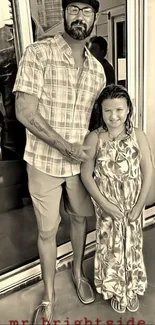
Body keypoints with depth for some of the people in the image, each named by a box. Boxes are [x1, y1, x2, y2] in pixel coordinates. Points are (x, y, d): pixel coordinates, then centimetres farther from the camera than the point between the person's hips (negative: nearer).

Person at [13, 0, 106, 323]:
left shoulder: (97, 69, 5)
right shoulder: (38, 53, -10)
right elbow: (25, 112, -16)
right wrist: (66, 148, -21)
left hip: (81, 161, 4)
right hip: (44, 162, -4)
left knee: (80, 218, 19)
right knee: (47, 231, 10)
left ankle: (78, 272, 47)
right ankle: (49, 296, 34)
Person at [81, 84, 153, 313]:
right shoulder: (94, 138, -11)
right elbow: (86, 175, -10)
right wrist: (104, 203, -14)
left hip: (132, 206, 2)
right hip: (106, 206, -1)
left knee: (132, 246, 17)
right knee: (111, 247, 13)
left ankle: (132, 289, 42)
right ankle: (116, 291, 39)